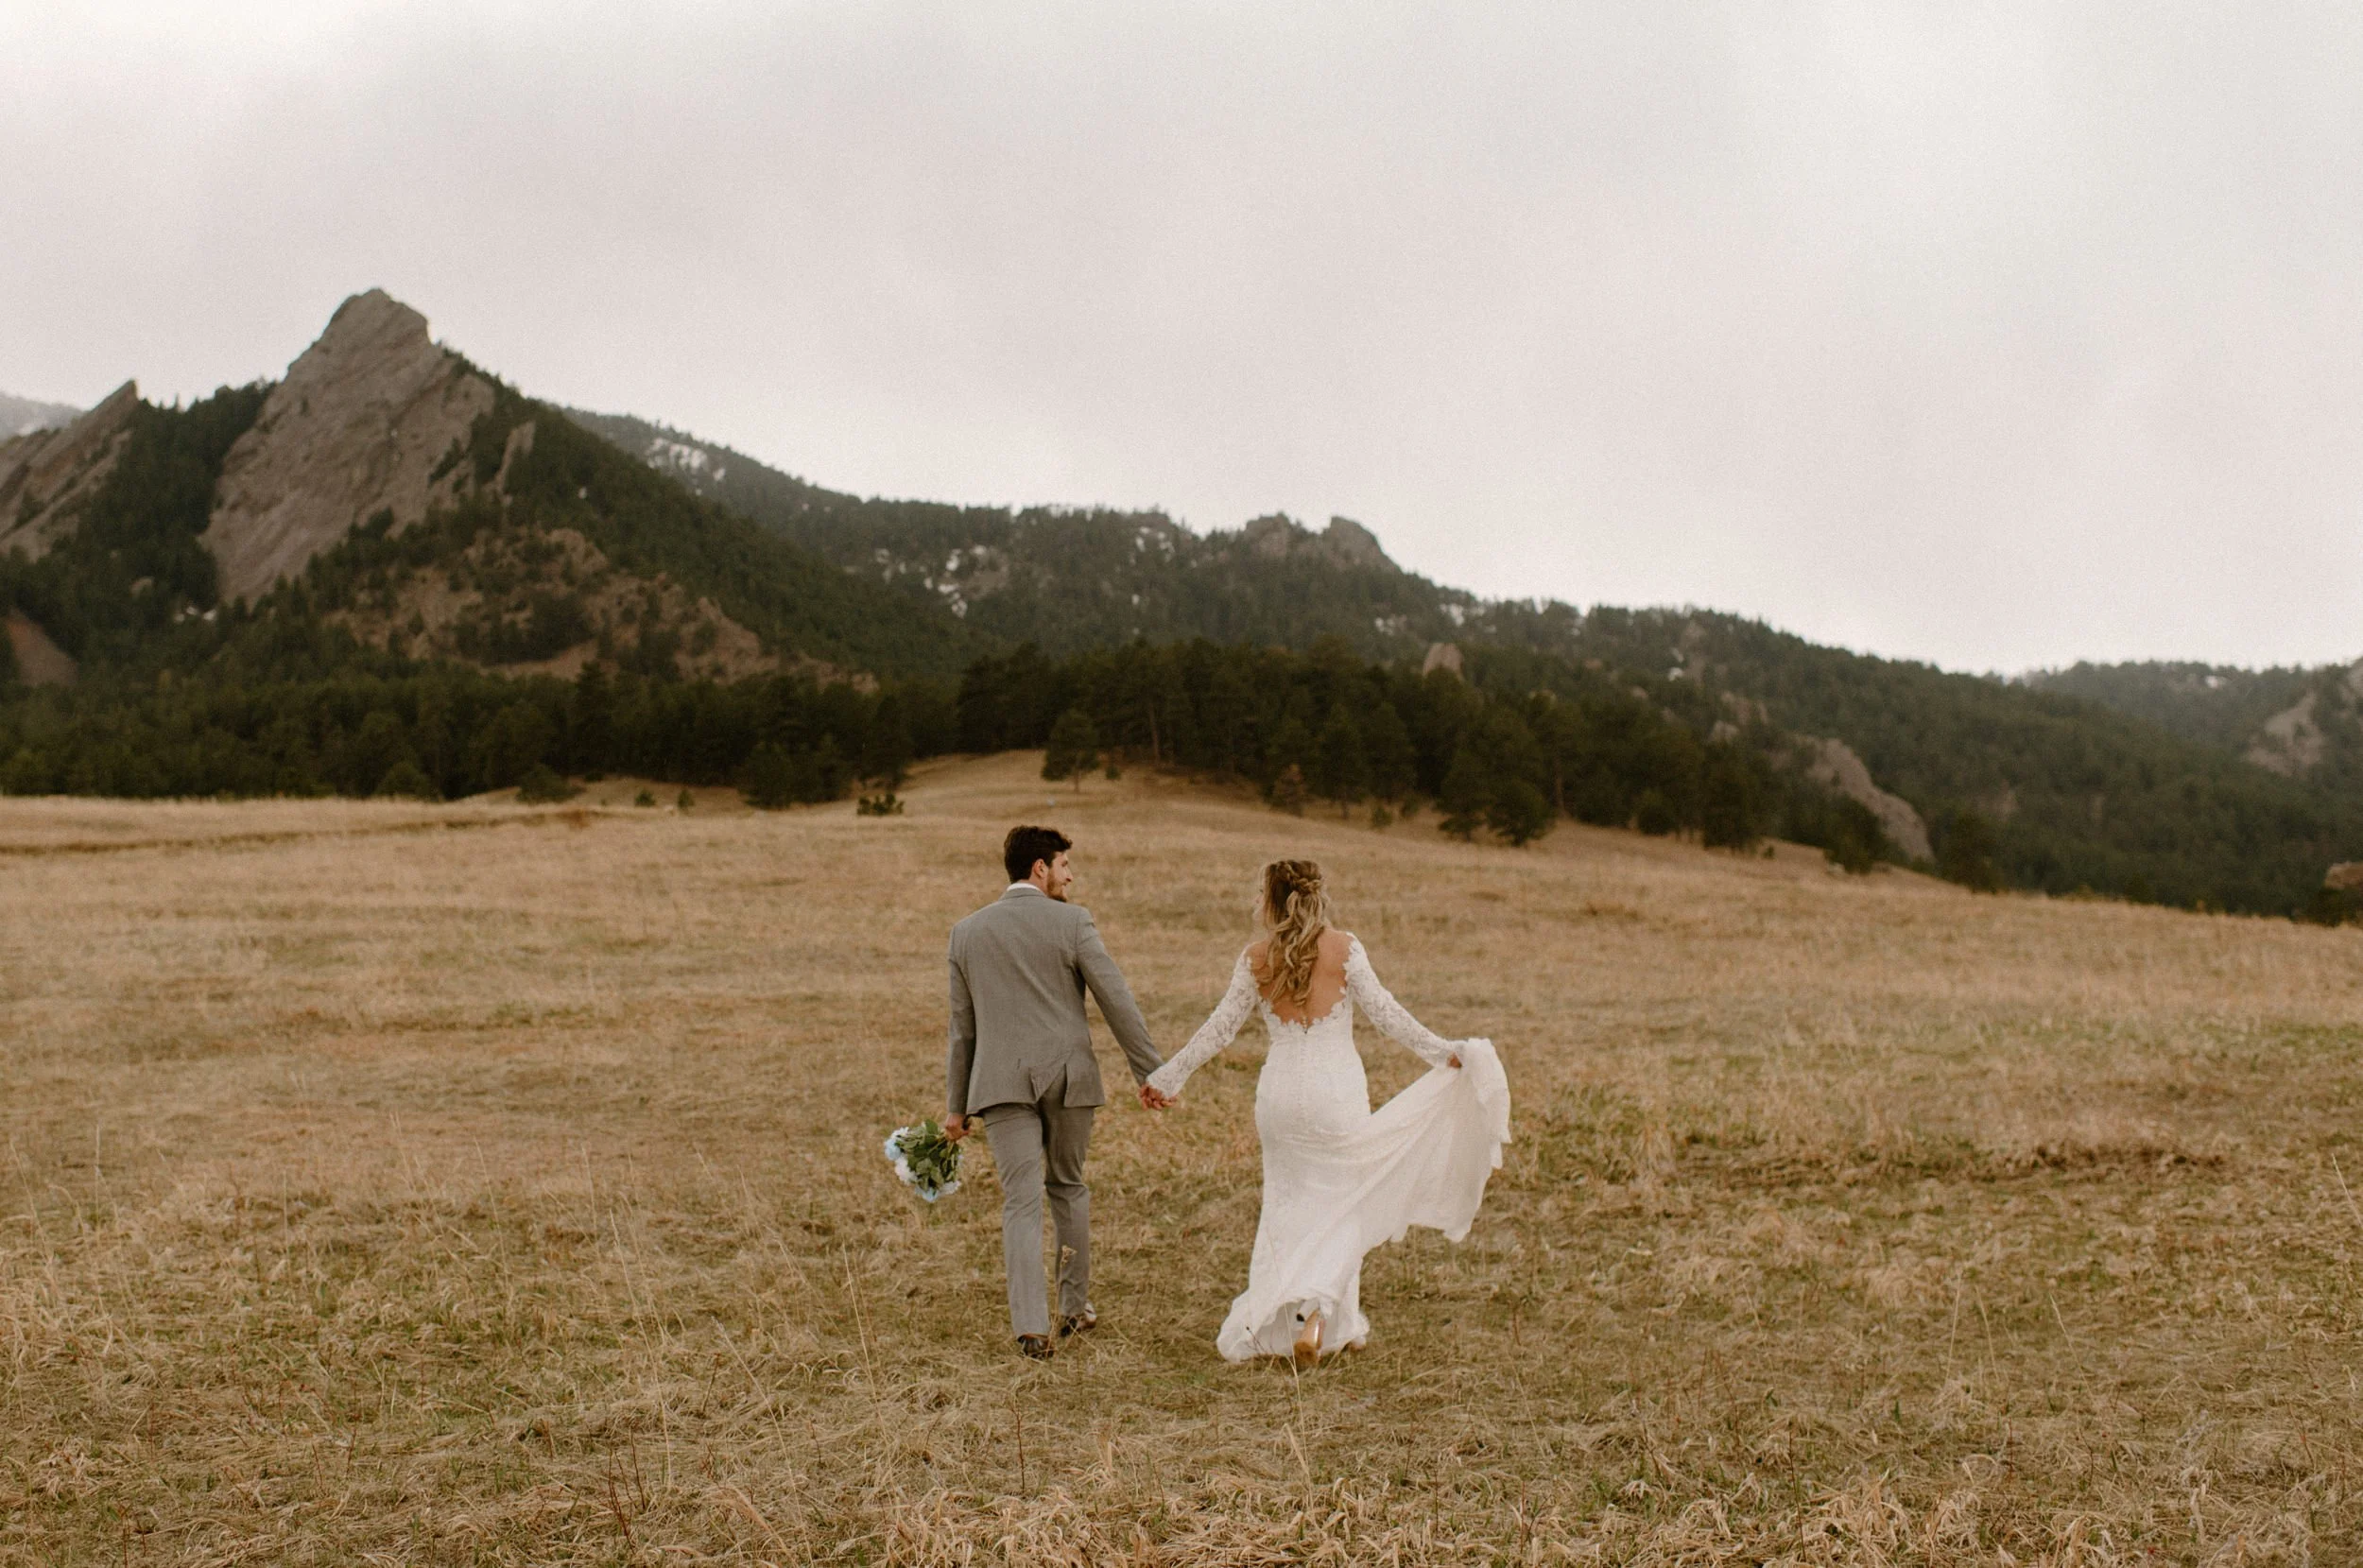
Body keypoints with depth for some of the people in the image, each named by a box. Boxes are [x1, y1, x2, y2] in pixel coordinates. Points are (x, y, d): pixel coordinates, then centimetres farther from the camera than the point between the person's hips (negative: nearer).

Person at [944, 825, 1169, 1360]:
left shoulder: (967, 931, 7)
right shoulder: (1071, 922, -4)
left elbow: (962, 1025, 12)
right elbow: (1117, 1001, -6)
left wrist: (957, 1106, 16)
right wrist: (1150, 1073, 0)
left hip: (1002, 1083, 1)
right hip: (1068, 1076, -1)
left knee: (1021, 1202, -1)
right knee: (1067, 1186, 18)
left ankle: (1031, 1326, -12)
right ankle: (1075, 1306, 24)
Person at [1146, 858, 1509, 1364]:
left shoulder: (1255, 958, -2)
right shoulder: (1342, 947, -6)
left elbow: (1221, 1027, 2)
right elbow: (1385, 1013, -5)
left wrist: (1170, 1074, 13)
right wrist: (1441, 1052, 5)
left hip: (1279, 1095, 2)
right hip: (1336, 1093, -2)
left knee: (1290, 1204, 14)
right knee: (1340, 1207, 7)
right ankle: (1316, 1311, -12)